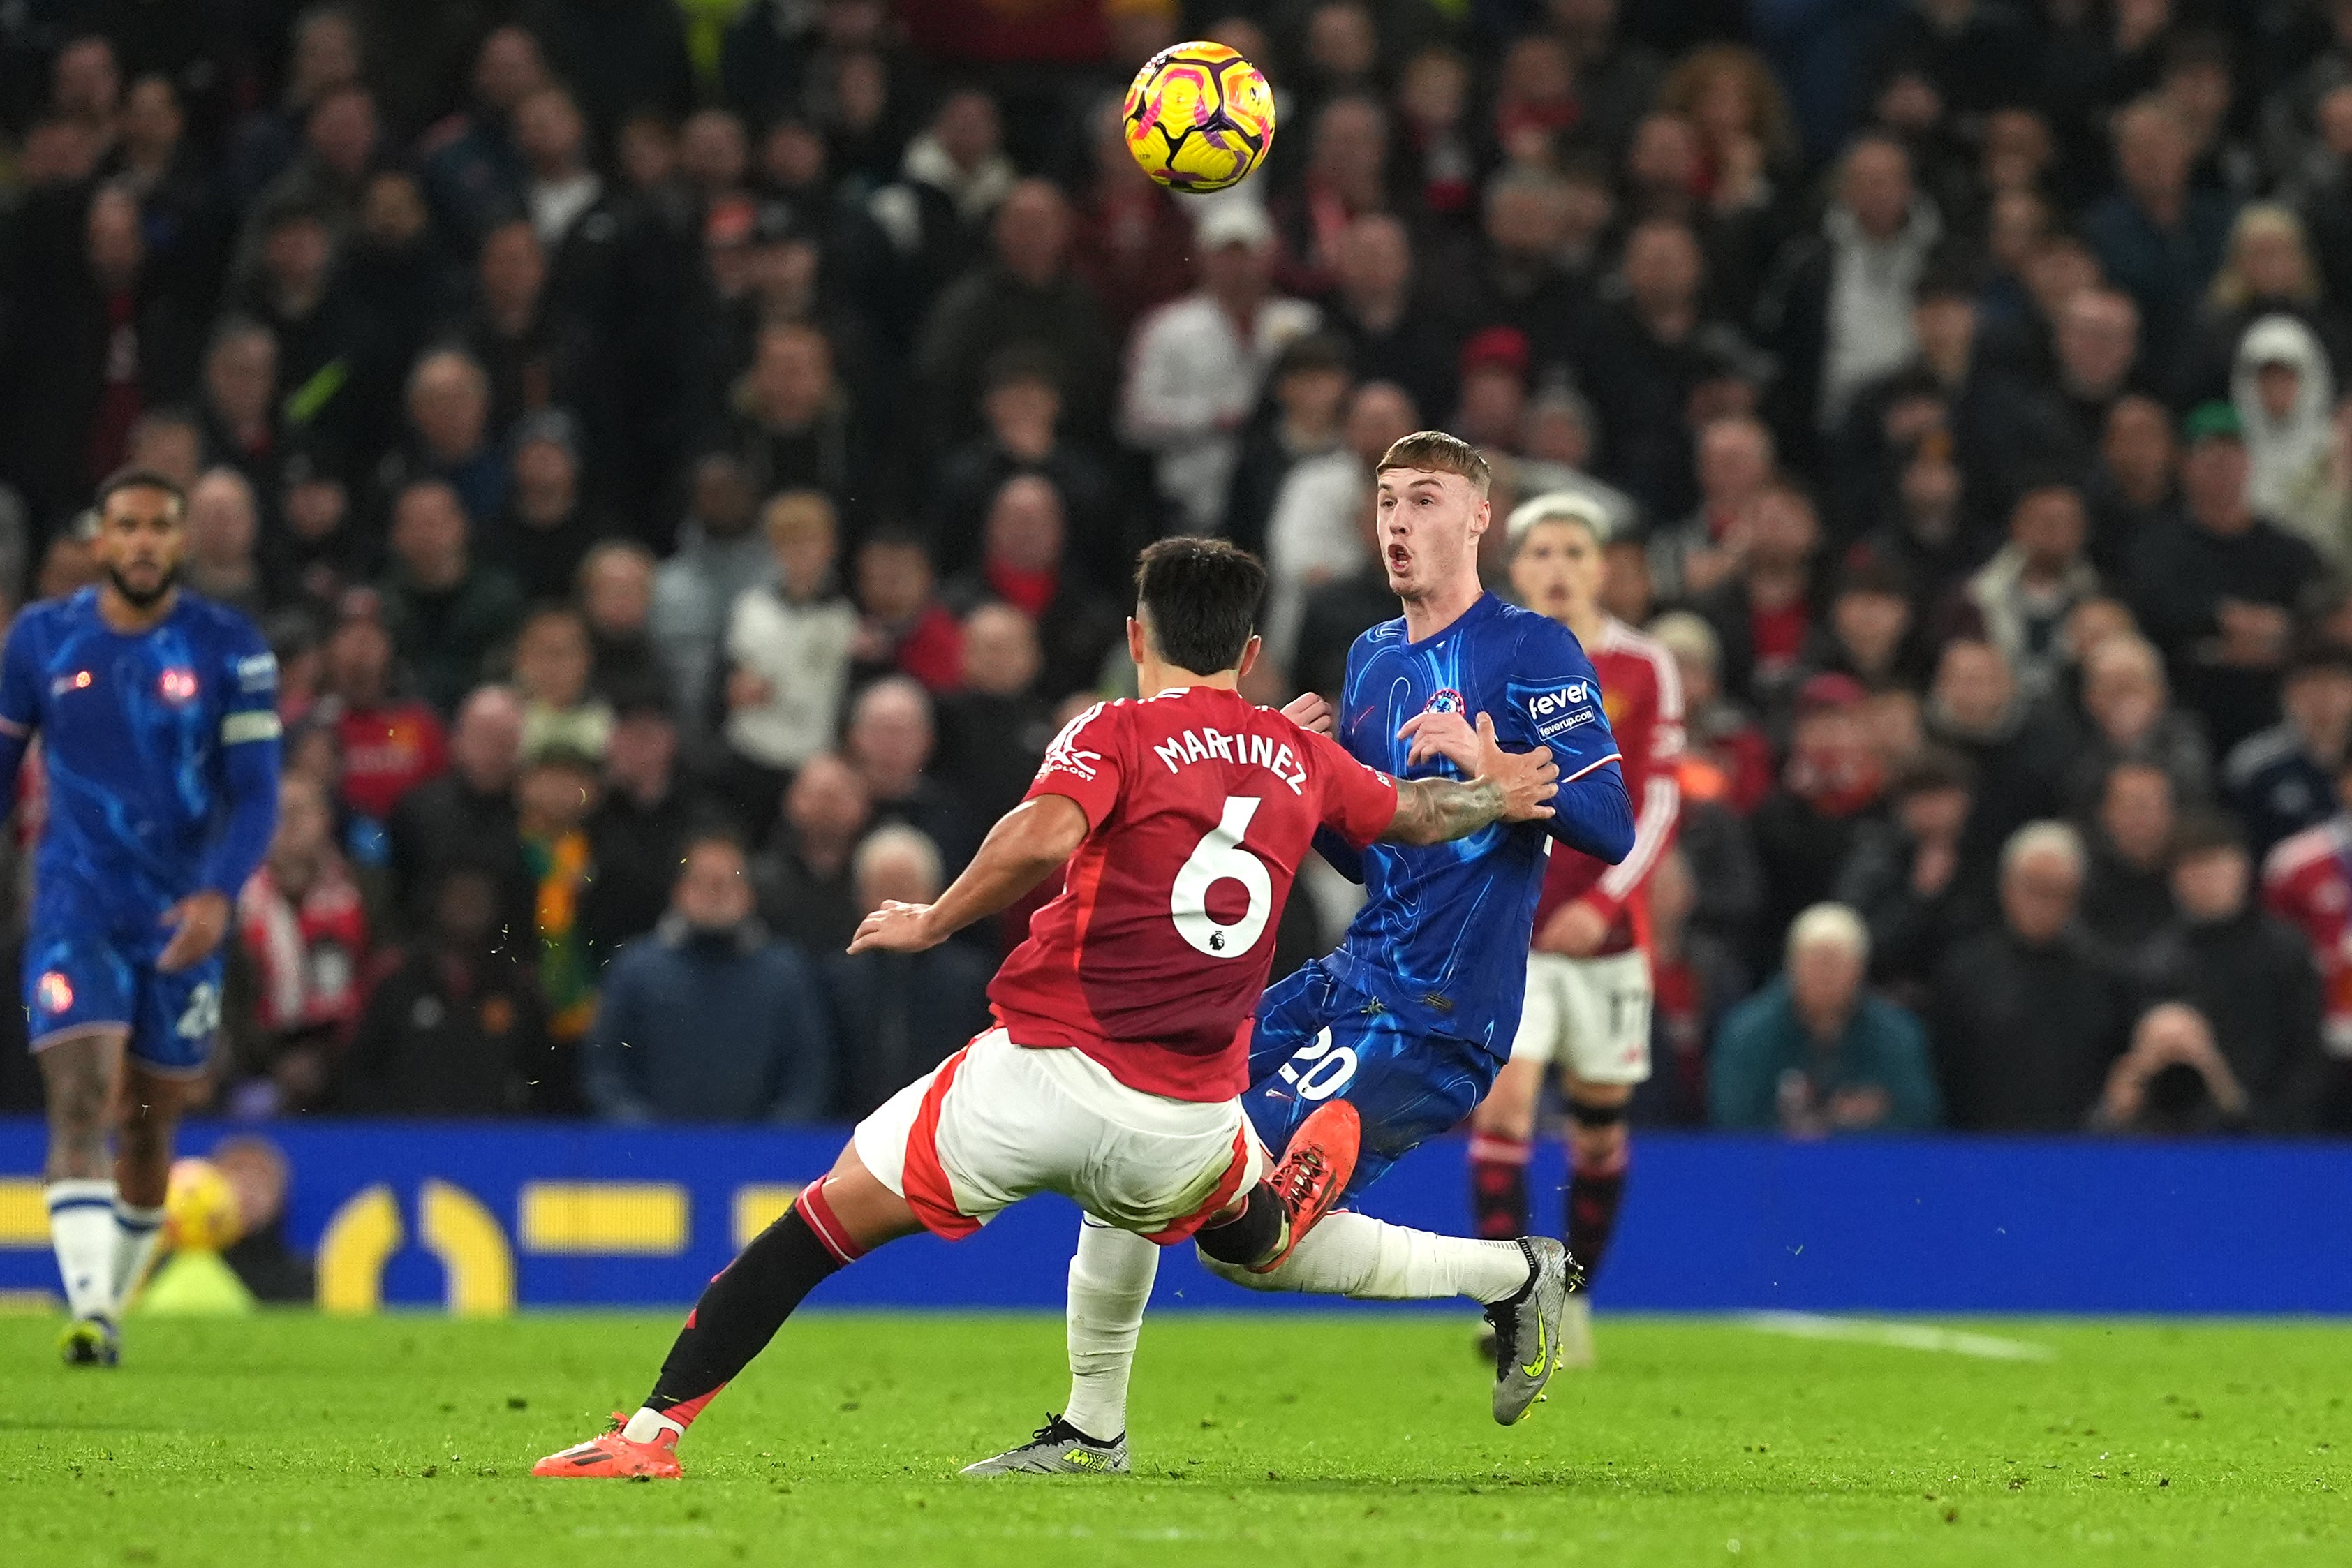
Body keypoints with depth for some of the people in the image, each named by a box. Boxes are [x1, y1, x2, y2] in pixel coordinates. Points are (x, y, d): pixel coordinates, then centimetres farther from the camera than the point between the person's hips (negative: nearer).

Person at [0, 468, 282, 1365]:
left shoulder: (229, 651, -3)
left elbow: (255, 794, -5)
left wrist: (218, 896, -21)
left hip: (182, 921, 1)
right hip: (76, 912, -1)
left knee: (148, 1129, 10)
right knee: (81, 1104, -17)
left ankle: (114, 1301, 28)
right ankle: (89, 1314, -26)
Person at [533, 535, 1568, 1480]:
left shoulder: (1116, 734, -1)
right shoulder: (1299, 759, 13)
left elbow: (1044, 834, -22)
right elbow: (1413, 813, 31)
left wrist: (934, 922, -9)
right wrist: (1496, 794, 52)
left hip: (1041, 1076, -4)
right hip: (1190, 1118, 4)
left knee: (820, 1226, 7)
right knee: (1250, 1239, 38)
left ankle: (652, 1430, 1)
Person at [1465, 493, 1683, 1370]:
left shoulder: (1643, 670, 0)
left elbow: (1659, 803, -3)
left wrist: (1605, 901, -14)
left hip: (1606, 930, 1)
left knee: (1600, 1123, 7)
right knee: (1502, 1099, -17)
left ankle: (1574, 1296, 26)